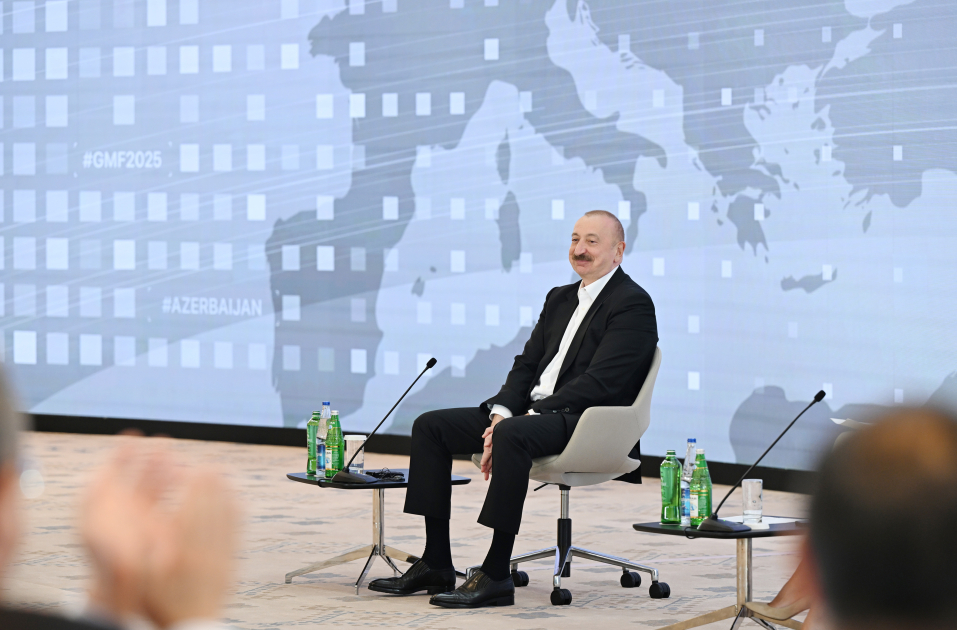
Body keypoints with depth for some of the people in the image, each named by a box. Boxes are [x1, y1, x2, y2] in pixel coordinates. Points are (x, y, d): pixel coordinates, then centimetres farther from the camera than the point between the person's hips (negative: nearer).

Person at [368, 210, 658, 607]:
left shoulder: (632, 304, -8)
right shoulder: (560, 299, 20)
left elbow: (598, 383, -18)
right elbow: (527, 364, 17)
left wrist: (511, 423, -20)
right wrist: (501, 413, -5)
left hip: (589, 423, -9)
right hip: (534, 412, 9)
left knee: (513, 435, -38)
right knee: (430, 426, 0)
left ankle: (496, 575, -34)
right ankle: (436, 565, -3)